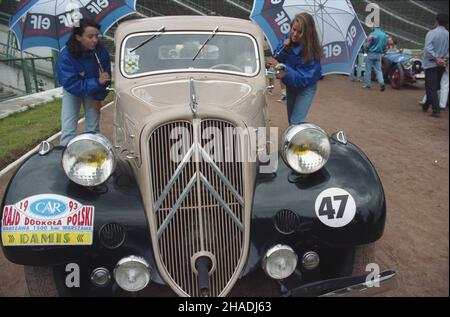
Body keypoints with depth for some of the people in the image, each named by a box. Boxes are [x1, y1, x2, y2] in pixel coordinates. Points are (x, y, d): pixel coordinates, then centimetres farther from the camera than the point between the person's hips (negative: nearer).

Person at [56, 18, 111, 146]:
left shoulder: (101, 51, -25)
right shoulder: (66, 56, -31)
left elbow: (106, 76, -12)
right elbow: (72, 84, -33)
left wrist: (99, 98, -13)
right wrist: (97, 82, -42)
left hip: (93, 90, 2)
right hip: (72, 92, -2)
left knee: (93, 128, 3)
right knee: (68, 130, -7)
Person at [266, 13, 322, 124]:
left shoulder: (311, 51, -30)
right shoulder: (287, 39, -15)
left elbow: (303, 77, -34)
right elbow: (277, 59, -11)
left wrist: (284, 71, -47)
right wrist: (284, 47, -29)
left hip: (306, 88, -6)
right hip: (290, 85, 6)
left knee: (296, 122, -13)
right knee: (291, 120, 18)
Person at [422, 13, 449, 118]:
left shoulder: (431, 33, -9)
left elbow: (428, 48, -21)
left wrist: (436, 59, -19)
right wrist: (445, 58, -9)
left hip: (431, 63, -5)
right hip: (442, 65, 5)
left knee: (431, 87, -4)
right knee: (434, 87, 17)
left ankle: (436, 110, -12)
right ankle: (426, 106, 30)